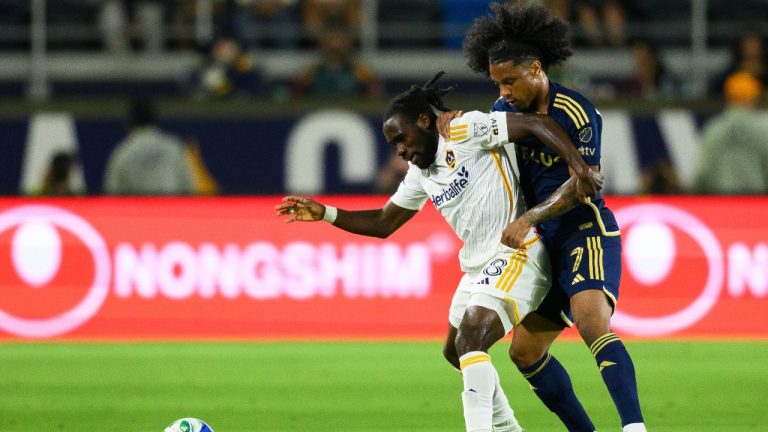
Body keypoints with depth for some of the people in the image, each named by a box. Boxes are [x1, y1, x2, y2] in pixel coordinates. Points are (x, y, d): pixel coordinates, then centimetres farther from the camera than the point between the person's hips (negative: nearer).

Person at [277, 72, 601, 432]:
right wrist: (324, 214, 10)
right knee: (455, 351, 18)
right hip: (478, 267, 10)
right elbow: (383, 224, 20)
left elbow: (537, 123, -17)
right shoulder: (420, 173, 13)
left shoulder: (466, 131, -12)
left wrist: (580, 167, -28)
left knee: (469, 341, -24)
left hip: (516, 257, -10)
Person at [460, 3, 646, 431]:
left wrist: (529, 219, -25)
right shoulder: (507, 109, 6)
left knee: (591, 322, -31)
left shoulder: (576, 114, -16)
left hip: (587, 232, -9)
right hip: (547, 244, 9)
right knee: (525, 352, 10)